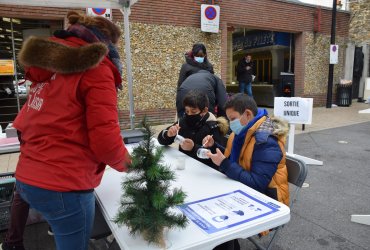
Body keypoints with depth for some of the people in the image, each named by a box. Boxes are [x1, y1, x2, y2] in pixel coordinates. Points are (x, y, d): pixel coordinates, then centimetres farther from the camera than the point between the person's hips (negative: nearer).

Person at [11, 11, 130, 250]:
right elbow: (105, 140, -19)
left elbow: (25, 124, 15)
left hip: (27, 179, 8)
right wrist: (124, 161, 0)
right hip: (63, 186, -8)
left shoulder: (48, 64, 12)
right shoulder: (96, 69, -12)